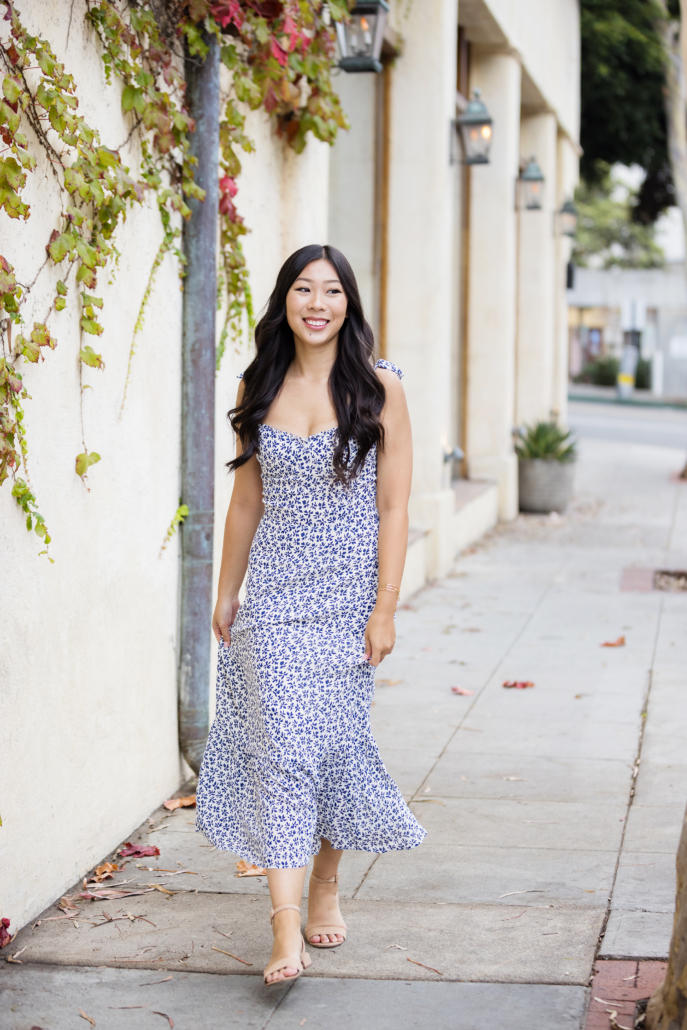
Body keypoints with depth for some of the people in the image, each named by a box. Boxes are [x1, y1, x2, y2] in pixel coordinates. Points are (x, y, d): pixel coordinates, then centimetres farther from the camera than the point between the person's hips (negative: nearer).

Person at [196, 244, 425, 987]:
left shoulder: (378, 389, -4)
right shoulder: (260, 390, 5)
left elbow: (393, 507, -5)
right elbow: (246, 500, 12)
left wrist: (385, 608, -10)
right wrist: (226, 592, 12)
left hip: (348, 594, -1)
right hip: (275, 593, 1)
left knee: (336, 742, 7)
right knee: (281, 745, -8)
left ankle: (326, 883, 33)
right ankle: (287, 931, -10)